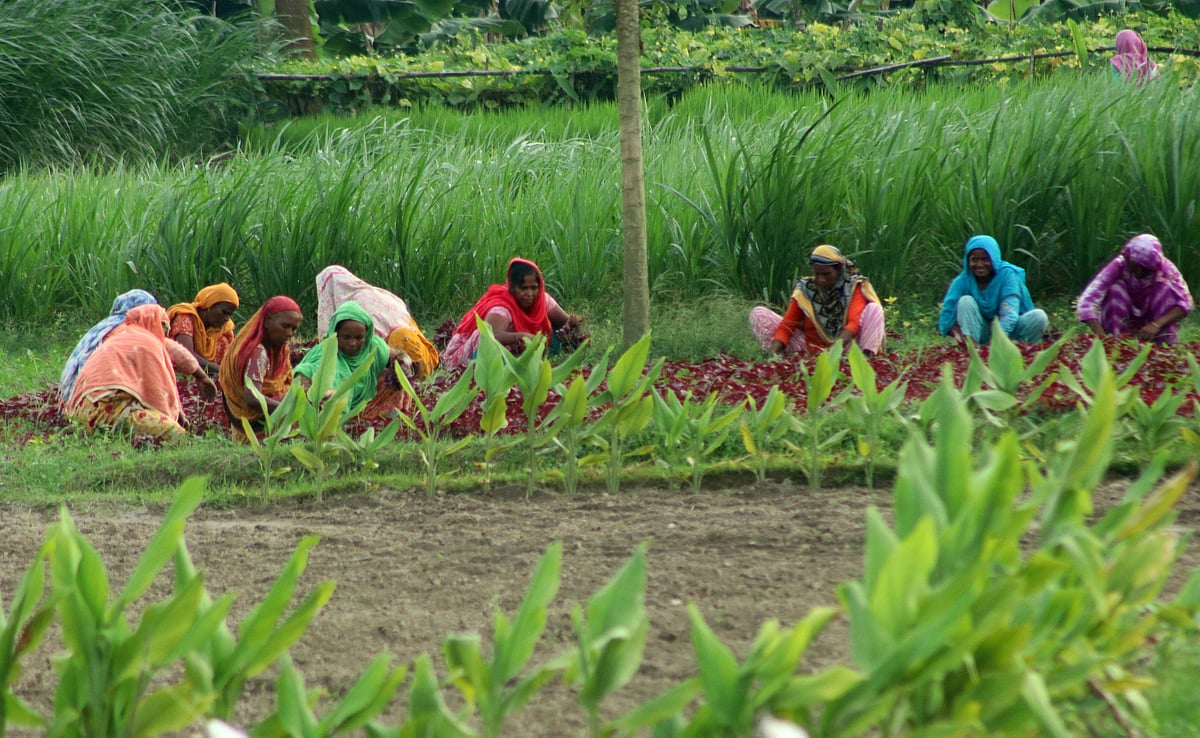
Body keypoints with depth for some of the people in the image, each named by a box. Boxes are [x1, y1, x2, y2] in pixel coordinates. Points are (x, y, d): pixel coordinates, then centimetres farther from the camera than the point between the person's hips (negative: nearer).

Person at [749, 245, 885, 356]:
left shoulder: (853, 287, -4)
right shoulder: (805, 290, 2)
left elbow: (854, 322, -18)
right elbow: (787, 325, -3)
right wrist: (773, 351, -23)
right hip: (811, 346, 2)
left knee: (874, 309, -22)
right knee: (758, 314, -7)